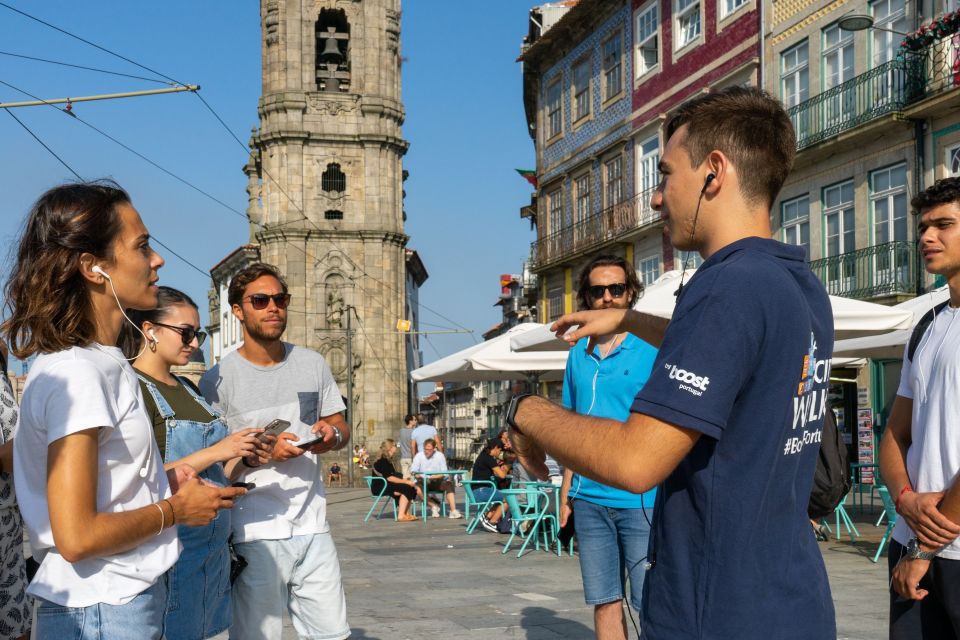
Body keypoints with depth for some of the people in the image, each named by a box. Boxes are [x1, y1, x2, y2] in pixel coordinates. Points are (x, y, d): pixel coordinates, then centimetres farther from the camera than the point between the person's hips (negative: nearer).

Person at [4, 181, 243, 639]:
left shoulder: (101, 363, 9)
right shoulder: (76, 374, -20)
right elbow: (77, 537, -24)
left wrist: (159, 481, 6)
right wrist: (178, 509, -12)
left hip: (125, 597, 9)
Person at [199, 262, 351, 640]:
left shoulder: (313, 364, 10)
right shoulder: (218, 380, -5)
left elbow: (341, 427, 18)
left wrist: (332, 434, -5)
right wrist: (263, 452, -18)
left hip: (313, 527, 4)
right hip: (255, 533, -4)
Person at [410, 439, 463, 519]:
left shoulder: (440, 455, 0)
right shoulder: (419, 456, 1)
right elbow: (413, 471, -7)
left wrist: (433, 477, -25)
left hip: (438, 482, 0)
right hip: (424, 482, 0)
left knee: (449, 484, -29)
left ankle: (453, 511, -36)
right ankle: (434, 506, -13)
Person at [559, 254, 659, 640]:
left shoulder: (652, 349, -4)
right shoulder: (579, 354, 11)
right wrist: (567, 489, 14)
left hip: (641, 499, -5)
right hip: (589, 499, 5)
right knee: (604, 604, 11)